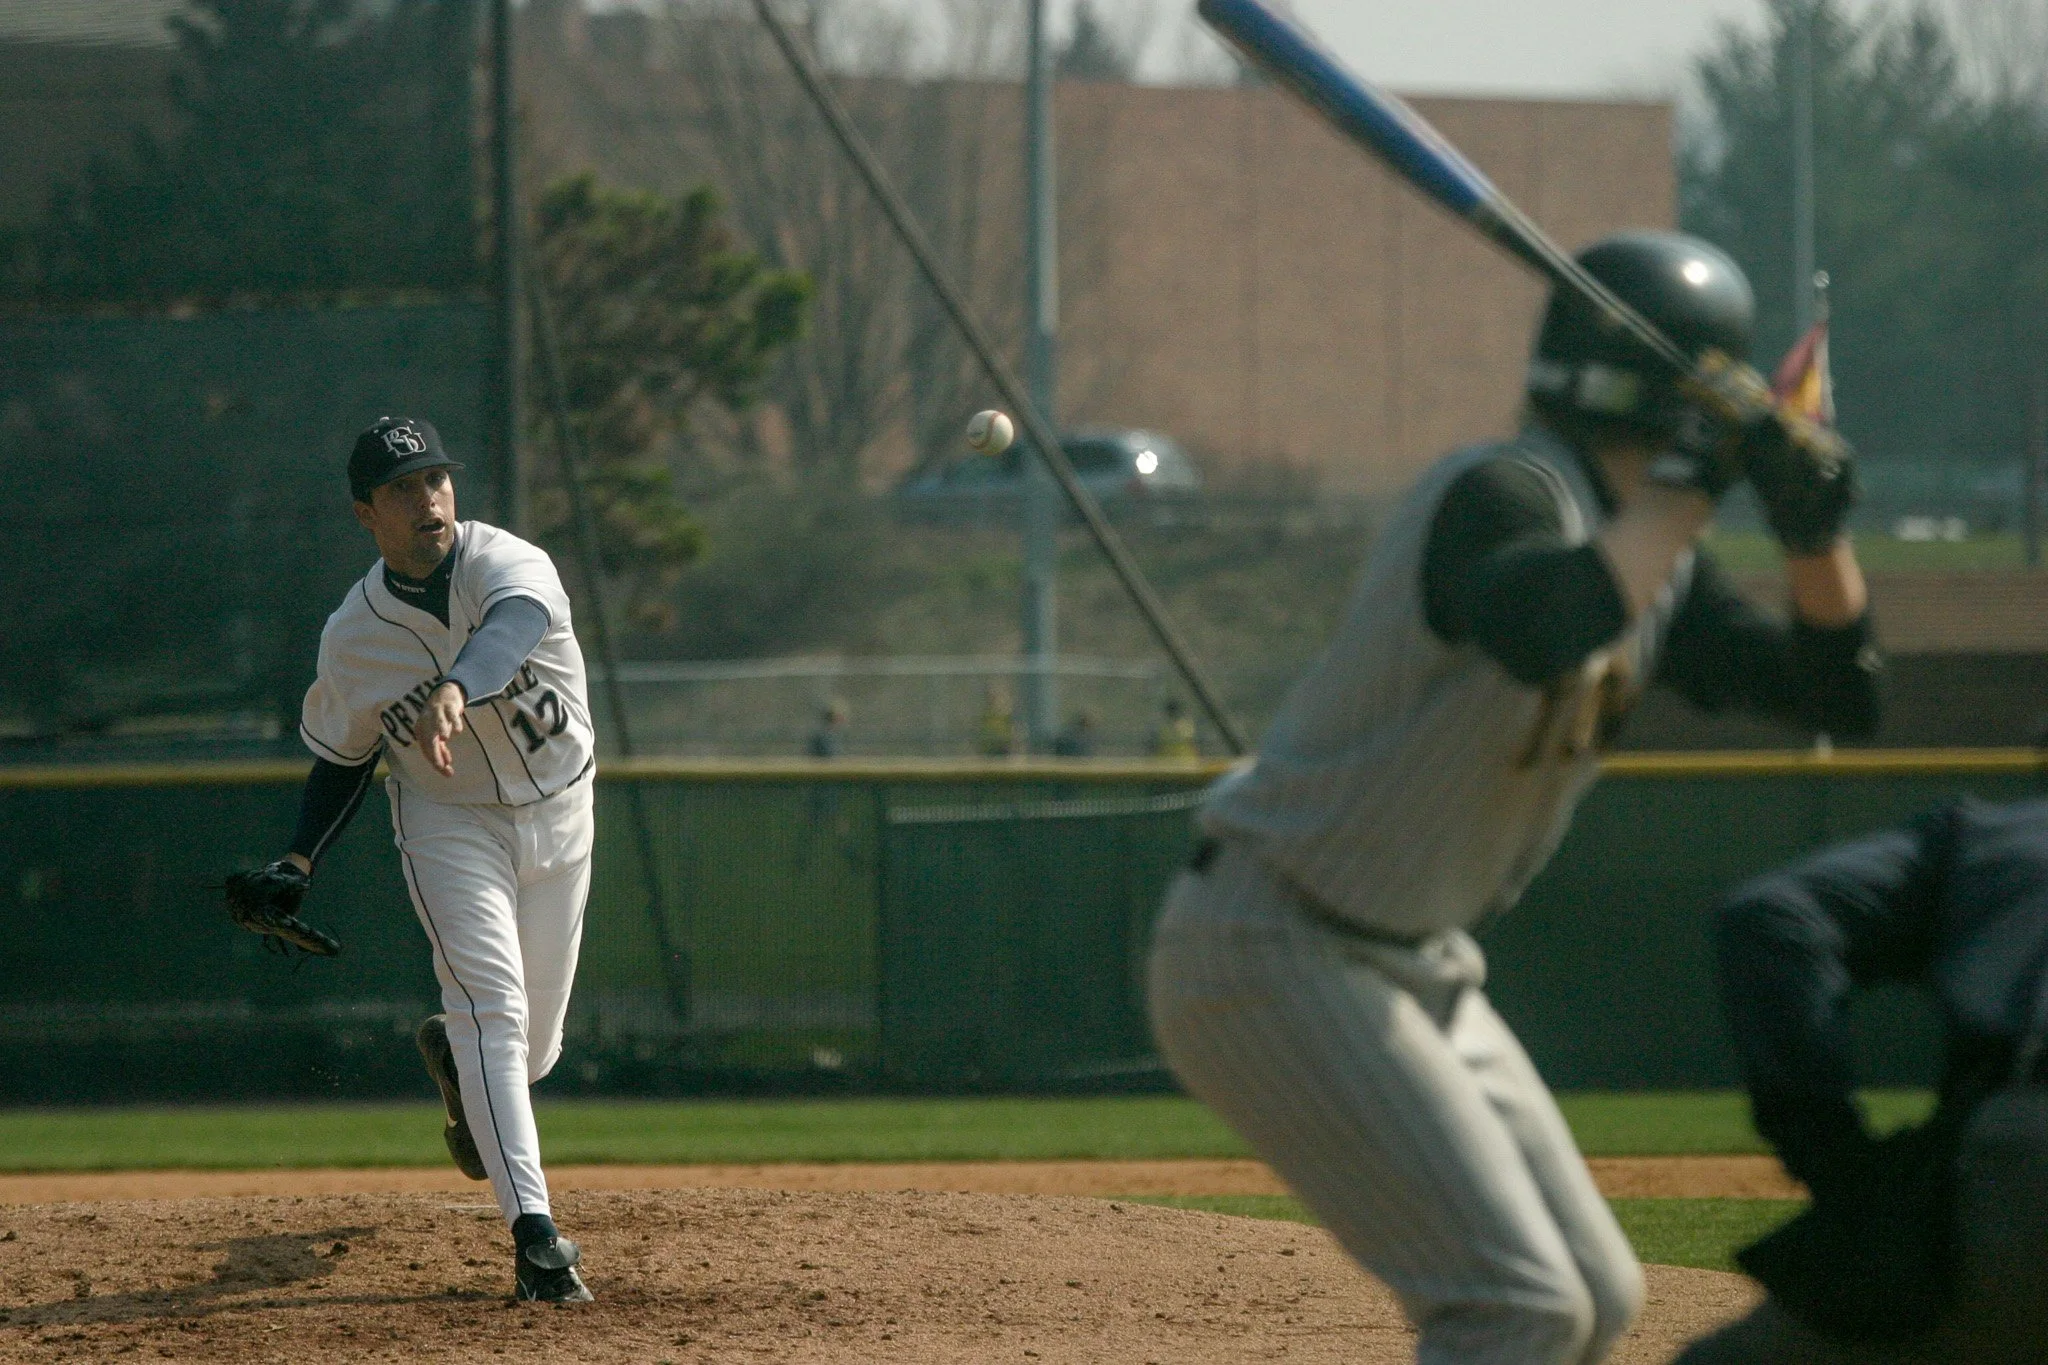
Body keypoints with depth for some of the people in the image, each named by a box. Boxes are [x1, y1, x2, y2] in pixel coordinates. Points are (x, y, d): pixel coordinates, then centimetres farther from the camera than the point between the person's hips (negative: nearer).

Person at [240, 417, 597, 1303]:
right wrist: (299, 863, -8)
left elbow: (516, 620, -47)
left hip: (557, 815, 1)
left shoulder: (501, 562, -21)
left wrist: (456, 688, -68)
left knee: (531, 1047, 12)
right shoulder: (354, 634, -12)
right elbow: (343, 757, 5)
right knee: (493, 1004, -21)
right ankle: (533, 1234, -27)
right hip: (449, 823, -1)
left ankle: (452, 1055, 50)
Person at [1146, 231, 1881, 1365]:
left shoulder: (1651, 552, 8)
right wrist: (1688, 484, -34)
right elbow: (1546, 632, -45)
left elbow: (1835, 696, 10)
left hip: (1415, 971, 10)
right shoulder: (1503, 496, -21)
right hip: (1273, 959, -10)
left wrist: (1816, 536, -8)